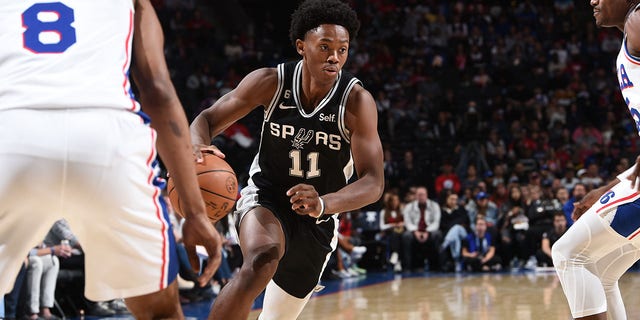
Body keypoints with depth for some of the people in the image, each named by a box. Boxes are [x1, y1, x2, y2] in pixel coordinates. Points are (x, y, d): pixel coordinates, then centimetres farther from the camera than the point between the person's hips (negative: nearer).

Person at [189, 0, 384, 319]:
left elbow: (373, 182, -26)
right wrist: (198, 149, -34)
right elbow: (208, 119, -9)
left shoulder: (357, 101, -21)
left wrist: (323, 204, -46)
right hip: (265, 199, -2)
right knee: (263, 259, -37)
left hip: (318, 221, 2)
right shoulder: (270, 82, -18)